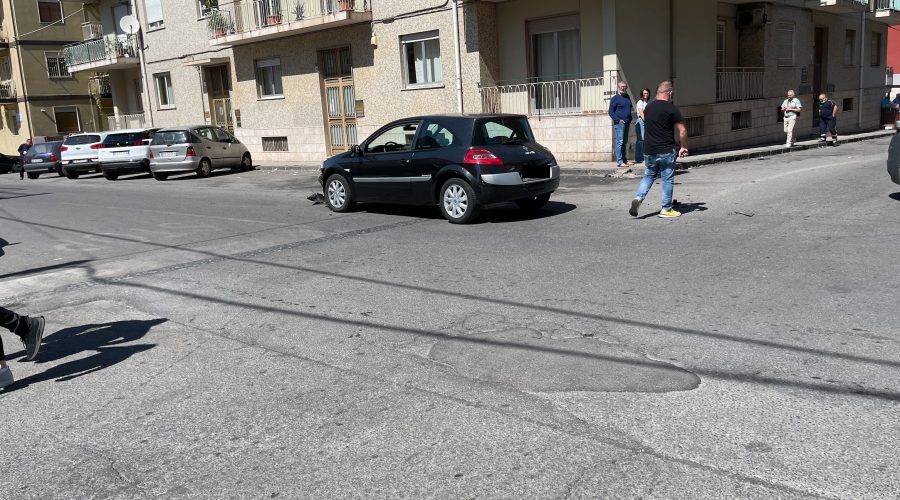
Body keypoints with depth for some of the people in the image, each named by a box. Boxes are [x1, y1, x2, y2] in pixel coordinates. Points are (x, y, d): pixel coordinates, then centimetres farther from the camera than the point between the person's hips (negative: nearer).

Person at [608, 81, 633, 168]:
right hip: (619, 123, -7)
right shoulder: (615, 98, -5)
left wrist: (630, 119, 13)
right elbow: (611, 112, -8)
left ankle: (624, 160, 17)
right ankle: (619, 161, -11)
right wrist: (618, 120, -16)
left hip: (627, 123, 7)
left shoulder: (628, 97, 15)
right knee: (620, 142, -10)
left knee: (625, 142, 11)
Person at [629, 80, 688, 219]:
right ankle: (666, 209, 12)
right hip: (666, 151, -5)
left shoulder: (648, 108, 7)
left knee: (648, 176, 17)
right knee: (668, 180, 6)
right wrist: (683, 147, 5)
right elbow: (682, 131, -10)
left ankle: (638, 198, -6)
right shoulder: (671, 109, -11)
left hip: (649, 150, 5)